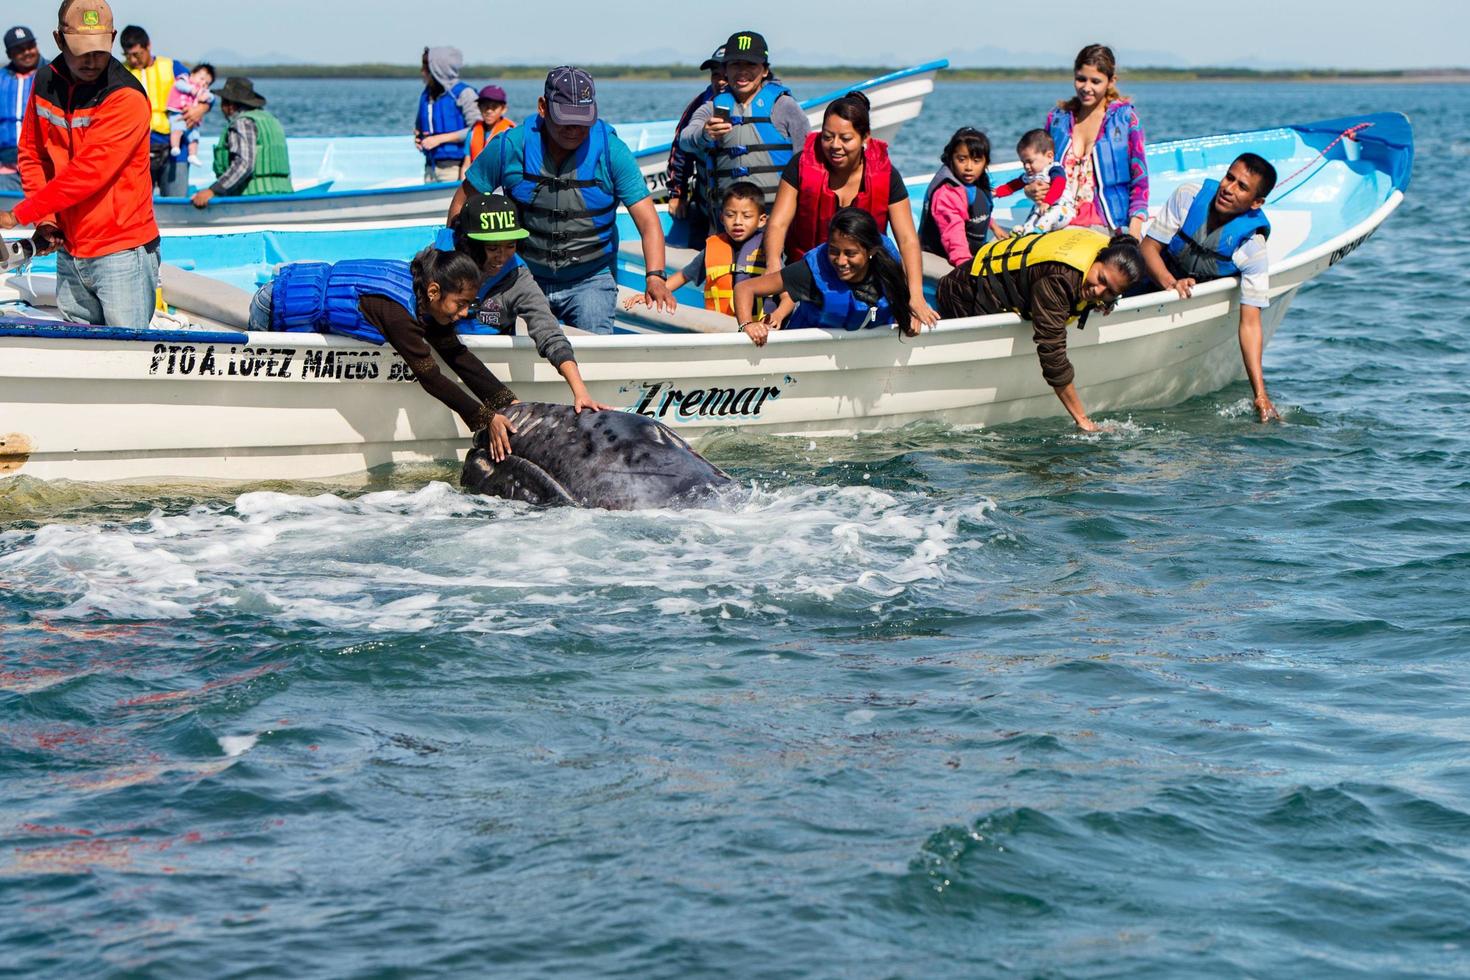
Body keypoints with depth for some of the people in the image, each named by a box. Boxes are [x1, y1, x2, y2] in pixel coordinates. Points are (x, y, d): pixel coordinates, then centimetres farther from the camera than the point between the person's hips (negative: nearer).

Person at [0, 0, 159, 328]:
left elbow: (87, 174, -21)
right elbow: (31, 155, 14)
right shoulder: (45, 83, 6)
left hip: (121, 252, -6)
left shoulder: (127, 98, -16)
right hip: (69, 250, 6)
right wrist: (44, 219, -2)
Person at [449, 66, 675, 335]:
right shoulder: (511, 146, -8)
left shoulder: (612, 151, -10)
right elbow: (464, 199, 5)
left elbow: (648, 221, -15)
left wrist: (655, 277, -31)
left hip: (590, 279, -1)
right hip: (523, 277, 1)